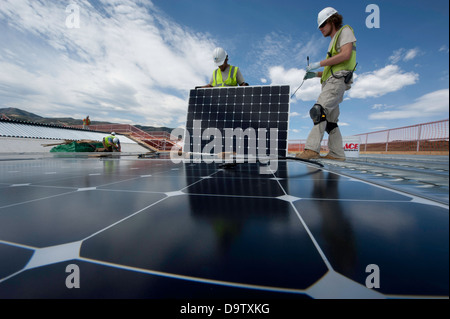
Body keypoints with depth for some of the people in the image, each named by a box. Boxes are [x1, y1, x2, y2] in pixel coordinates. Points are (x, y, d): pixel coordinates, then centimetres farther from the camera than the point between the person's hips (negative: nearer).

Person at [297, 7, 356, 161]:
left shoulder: (345, 31, 8)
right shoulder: (334, 41, 34)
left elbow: (346, 55, -11)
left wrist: (319, 64, -10)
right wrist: (316, 74, 16)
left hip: (338, 80, -10)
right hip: (331, 81, 10)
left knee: (319, 110, -28)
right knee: (330, 120, 4)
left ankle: (312, 149, -37)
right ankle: (337, 153, 5)